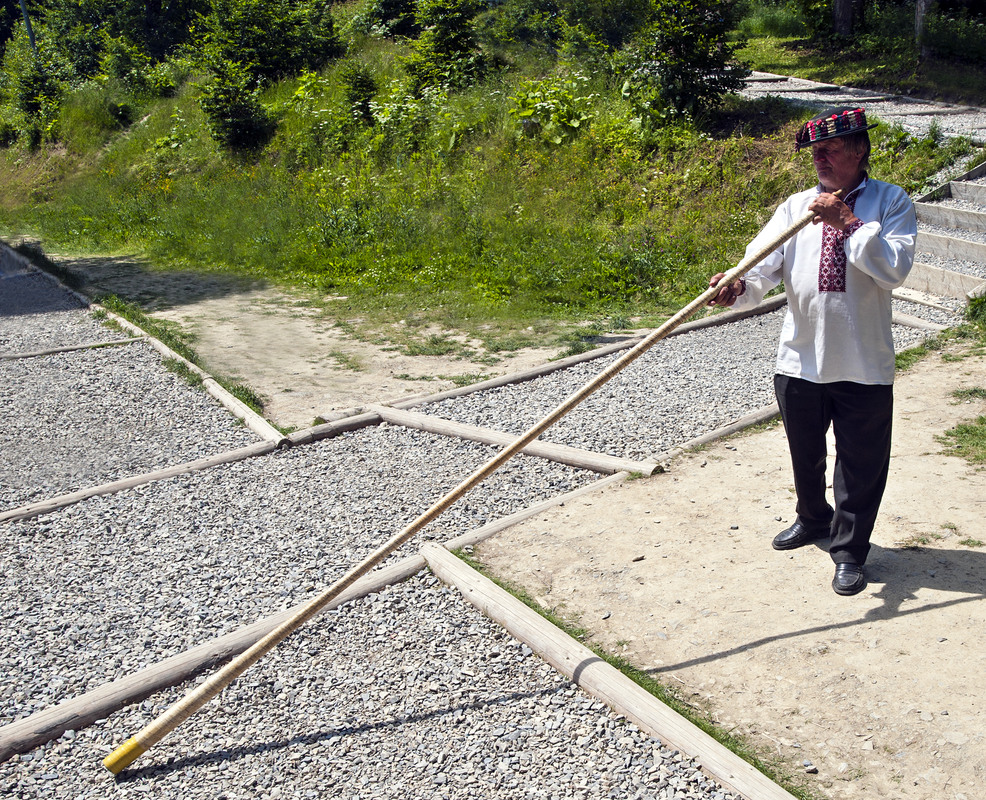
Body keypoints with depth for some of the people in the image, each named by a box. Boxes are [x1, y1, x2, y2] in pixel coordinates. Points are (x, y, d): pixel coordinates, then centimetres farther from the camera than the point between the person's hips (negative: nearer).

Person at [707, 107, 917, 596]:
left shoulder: (891, 202, -3)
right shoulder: (797, 207, 4)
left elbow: (895, 269, -17)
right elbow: (764, 261, -10)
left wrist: (847, 222, -21)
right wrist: (738, 286, -31)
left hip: (863, 367, -3)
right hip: (800, 360, 3)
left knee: (860, 463, 6)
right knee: (805, 454, 21)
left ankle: (849, 551, 25)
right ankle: (813, 519, 47)